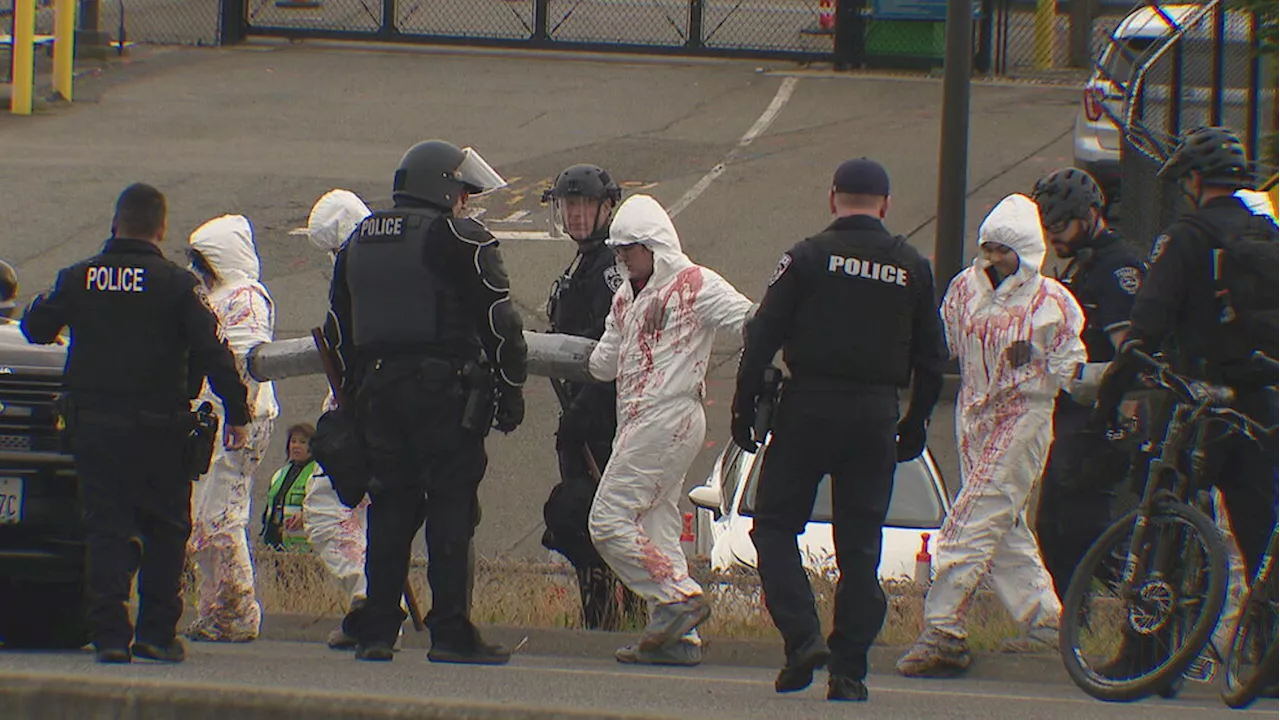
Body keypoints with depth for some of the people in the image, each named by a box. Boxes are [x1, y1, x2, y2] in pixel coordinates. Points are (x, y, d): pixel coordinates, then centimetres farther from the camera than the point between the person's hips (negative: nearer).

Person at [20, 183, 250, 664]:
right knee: (164, 532, 9)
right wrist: (237, 414, -2)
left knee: (106, 529, 4)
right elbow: (213, 353, -10)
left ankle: (110, 634, -5)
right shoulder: (175, 284, -8)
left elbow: (36, 328, 13)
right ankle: (157, 633, 7)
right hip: (158, 426, -2)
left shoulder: (79, 279, 1)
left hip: (93, 425, 2)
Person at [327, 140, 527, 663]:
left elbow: (339, 326, 21)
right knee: (451, 508, -4)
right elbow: (499, 320, -7)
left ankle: (376, 632, 7)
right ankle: (451, 632, -8)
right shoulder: (459, 239, -4)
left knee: (390, 507, 10)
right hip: (442, 384, -6)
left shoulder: (359, 242, 17)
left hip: (375, 385, 6)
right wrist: (510, 388, -2)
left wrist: (353, 391, 24)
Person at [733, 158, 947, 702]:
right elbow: (931, 357, 11)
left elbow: (763, 336, -6)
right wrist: (915, 423, 20)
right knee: (860, 545, 7)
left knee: (775, 525, 7)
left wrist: (743, 407, 0)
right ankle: (849, 671, 4)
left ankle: (802, 636, -10)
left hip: (809, 408, -3)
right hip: (876, 413, 3)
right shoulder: (912, 269, 6)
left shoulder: (808, 258, -4)